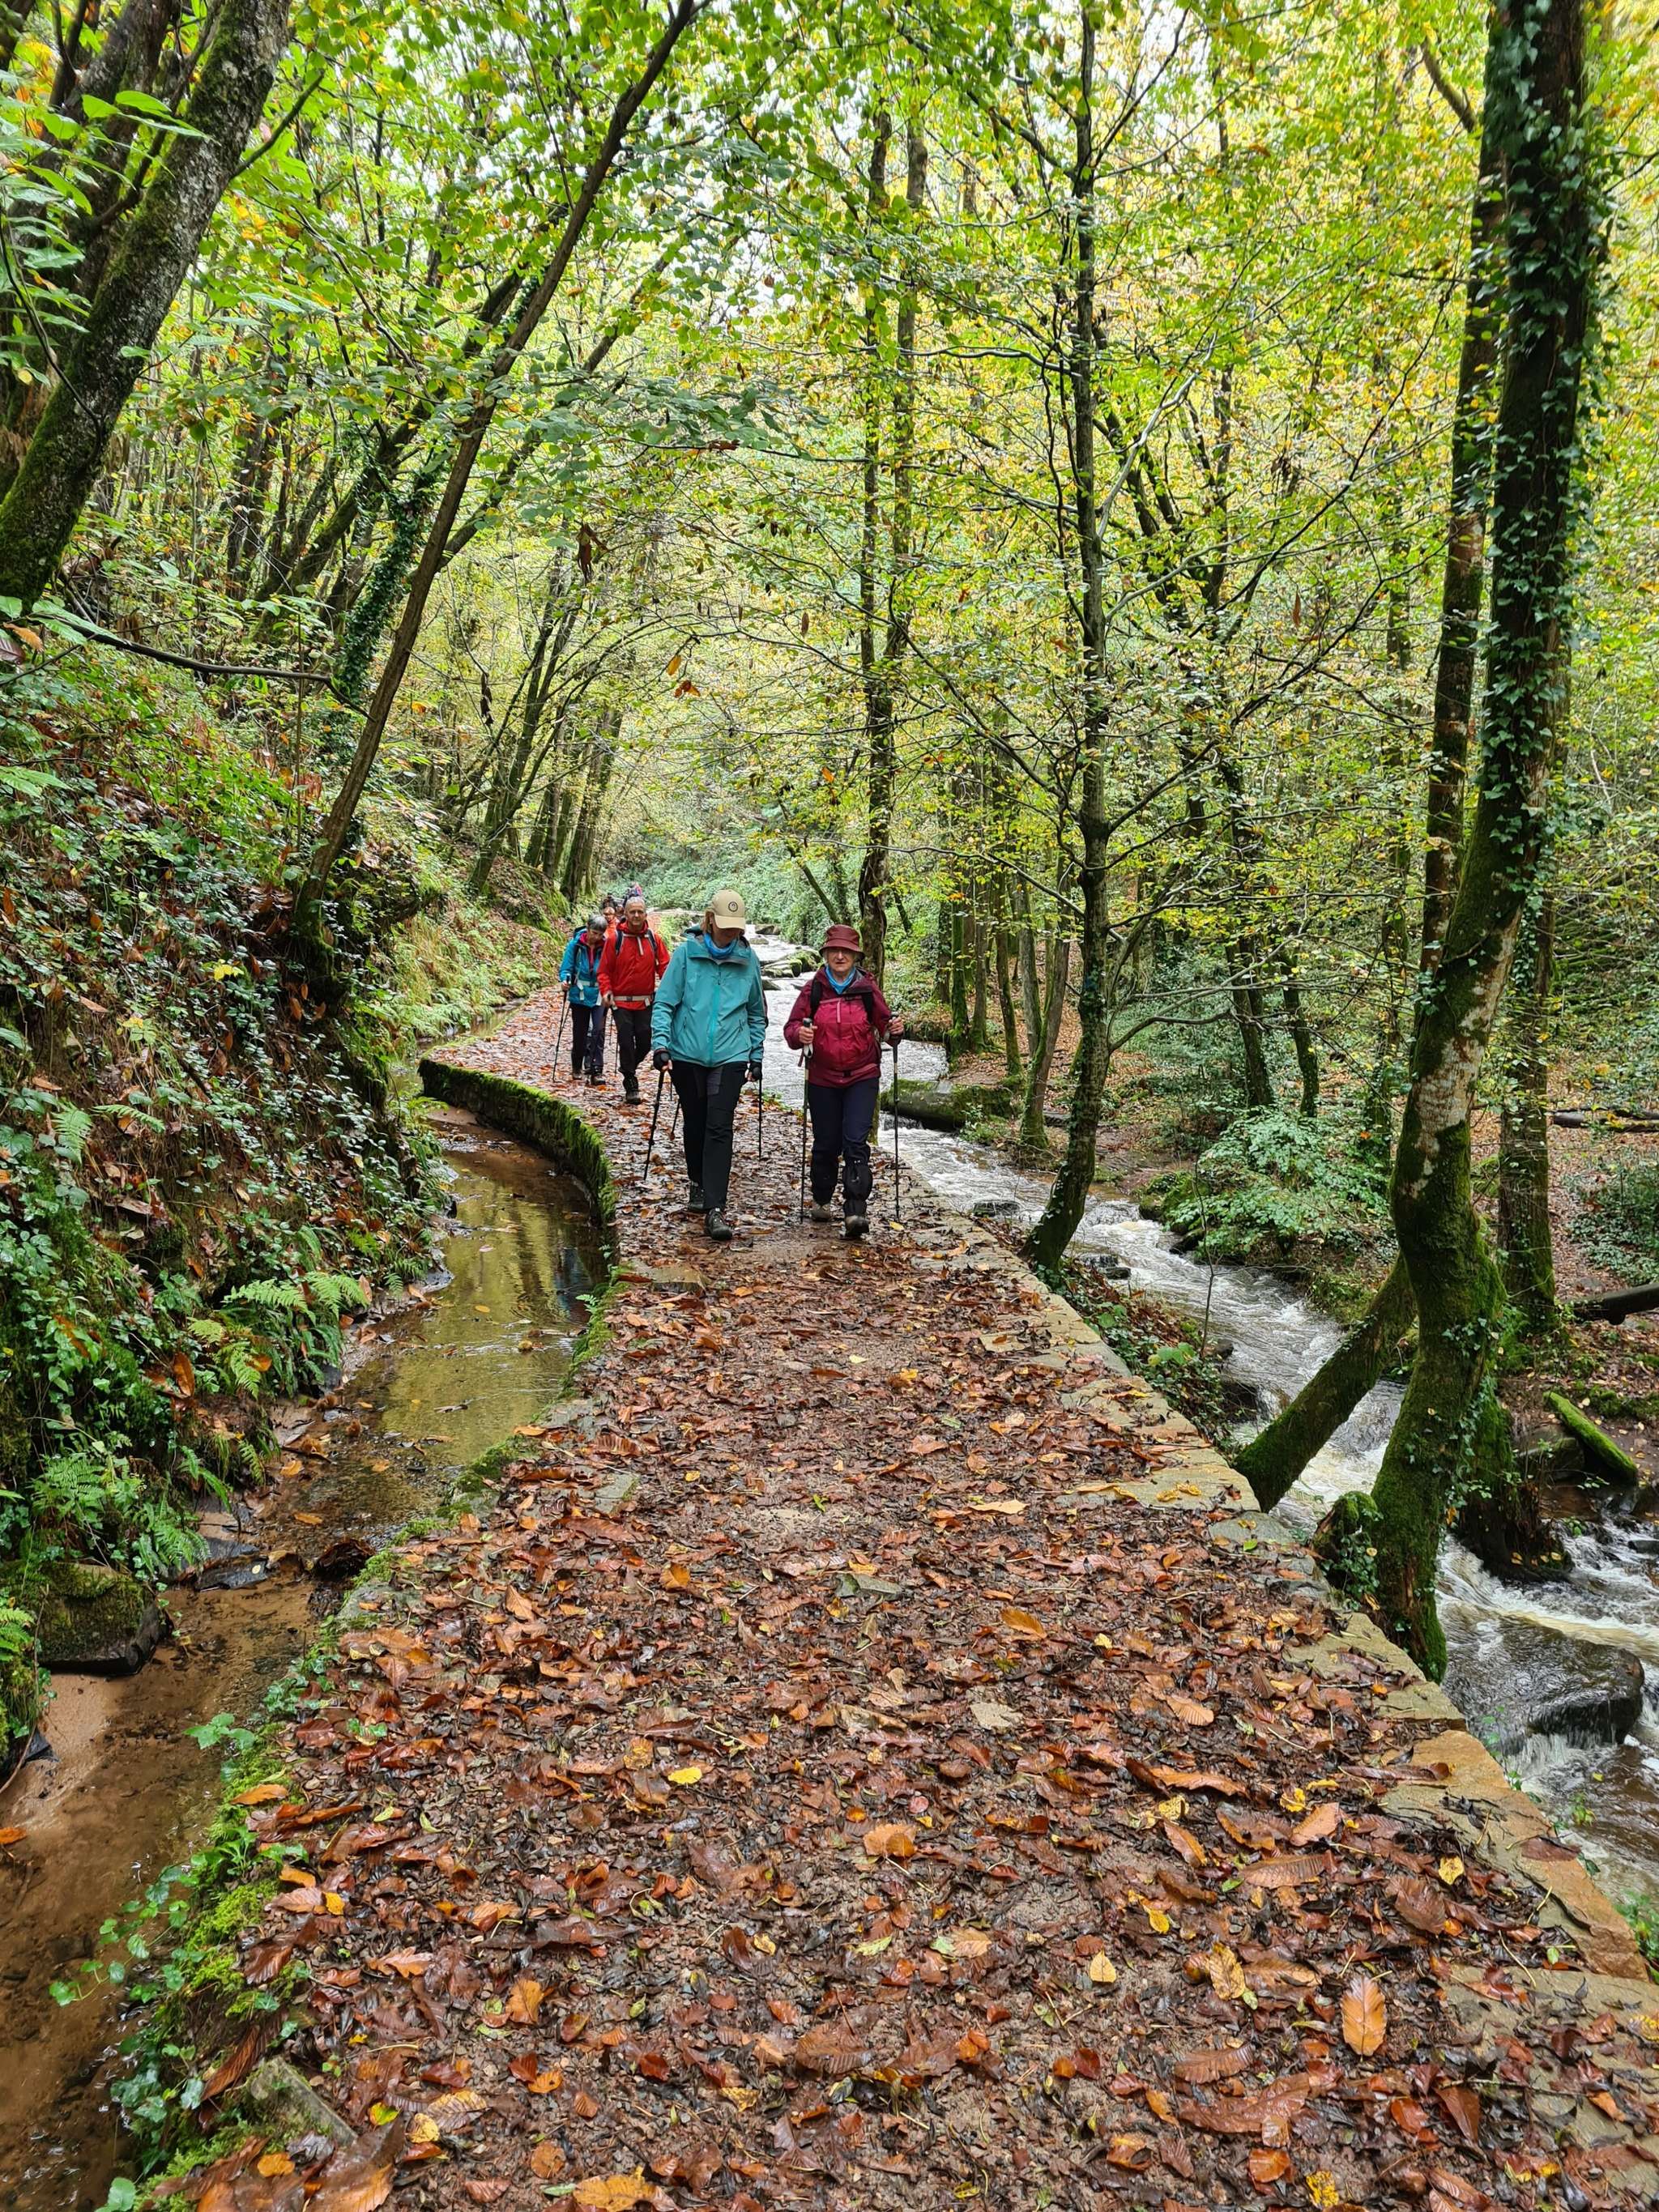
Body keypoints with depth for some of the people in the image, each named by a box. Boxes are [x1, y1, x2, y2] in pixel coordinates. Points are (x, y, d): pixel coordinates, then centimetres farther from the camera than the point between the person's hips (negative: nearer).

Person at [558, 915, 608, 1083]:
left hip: (599, 995, -1)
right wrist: (565, 980, -23)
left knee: (598, 1031, -13)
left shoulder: (606, 947, -6)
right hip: (579, 995, 1)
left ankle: (596, 1071, -11)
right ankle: (576, 1067, 31)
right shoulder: (575, 945, -7)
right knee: (579, 1032, 11)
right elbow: (565, 968, -3)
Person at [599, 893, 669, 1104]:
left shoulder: (654, 939, 2)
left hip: (646, 1002, 2)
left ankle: (629, 1068, 34)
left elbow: (664, 966, 3)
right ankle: (631, 1086, 5)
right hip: (621, 1001, -2)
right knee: (626, 1041, -5)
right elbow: (604, 970, 0)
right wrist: (606, 991, -14)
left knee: (645, 1043, 5)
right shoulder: (615, 939, -4)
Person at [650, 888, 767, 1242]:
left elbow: (756, 1013, 15)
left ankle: (715, 1209, -12)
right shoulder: (686, 953, -3)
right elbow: (664, 1002, -2)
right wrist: (661, 1042, -14)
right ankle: (698, 1183, 37)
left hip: (730, 1056, 0)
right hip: (687, 1054, 0)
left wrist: (756, 1055, 15)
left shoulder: (748, 960, 3)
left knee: (719, 1129, -10)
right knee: (694, 1124, 14)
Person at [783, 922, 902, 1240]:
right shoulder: (813, 989, 0)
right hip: (823, 1080, 1)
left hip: (862, 1077, -1)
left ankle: (856, 1209, -15)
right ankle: (821, 1200, 30)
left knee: (855, 1142, -13)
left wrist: (894, 1031, -13)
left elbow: (884, 1024, 9)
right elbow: (791, 1028, 1)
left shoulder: (867, 989, 0)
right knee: (826, 1145, 9)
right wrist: (799, 1035, -22)